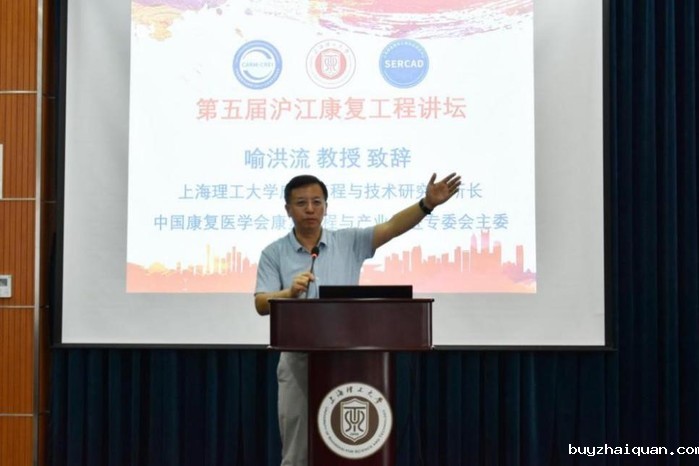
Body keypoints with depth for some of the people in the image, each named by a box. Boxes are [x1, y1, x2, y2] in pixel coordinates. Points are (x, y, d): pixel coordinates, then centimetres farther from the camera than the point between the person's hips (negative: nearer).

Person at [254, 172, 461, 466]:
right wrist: (290, 292, -27)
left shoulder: (350, 242, 5)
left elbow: (392, 227, -8)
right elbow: (262, 304, -6)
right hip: (298, 359, 0)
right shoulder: (274, 253, 2)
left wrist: (427, 203, -24)